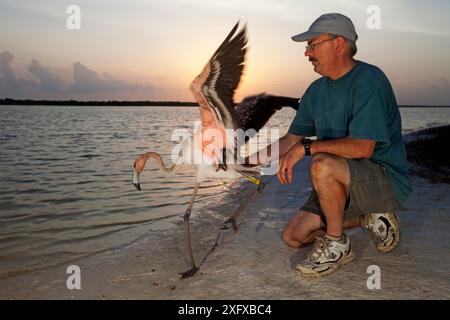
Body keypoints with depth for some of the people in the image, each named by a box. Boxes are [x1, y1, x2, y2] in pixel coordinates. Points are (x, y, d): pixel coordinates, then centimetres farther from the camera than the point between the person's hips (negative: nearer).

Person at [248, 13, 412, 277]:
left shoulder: (369, 80, -18)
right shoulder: (317, 90, 7)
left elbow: (363, 147, -28)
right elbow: (292, 138, 11)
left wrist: (307, 147, -26)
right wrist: (252, 158, 1)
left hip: (387, 179, -8)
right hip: (344, 182, 8)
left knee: (322, 165, -36)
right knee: (294, 237, 2)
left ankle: (337, 246, -13)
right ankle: (370, 218, 14)